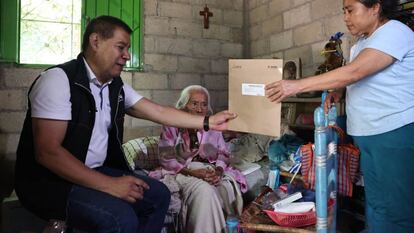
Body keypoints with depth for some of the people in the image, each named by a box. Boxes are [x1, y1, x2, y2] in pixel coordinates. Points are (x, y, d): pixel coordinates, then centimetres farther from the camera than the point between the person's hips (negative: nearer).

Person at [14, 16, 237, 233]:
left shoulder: (116, 86, 5)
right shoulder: (59, 79, -18)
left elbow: (160, 112, 9)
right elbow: (47, 152, -24)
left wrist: (208, 122, 6)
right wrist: (109, 184, -26)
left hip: (97, 173, 8)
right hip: (50, 180, -8)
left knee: (158, 195, 3)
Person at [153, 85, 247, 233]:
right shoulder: (172, 126, 6)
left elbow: (224, 154, 11)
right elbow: (166, 159, -4)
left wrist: (218, 171, -13)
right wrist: (192, 172, -18)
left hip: (211, 171, 4)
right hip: (183, 172, -3)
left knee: (230, 187, -30)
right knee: (205, 191, -35)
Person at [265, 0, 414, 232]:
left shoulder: (394, 32, -12)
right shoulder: (362, 43, 16)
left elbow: (354, 71, -26)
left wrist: (297, 85, -27)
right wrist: (339, 91, 1)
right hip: (370, 136, 8)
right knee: (375, 205, 12)